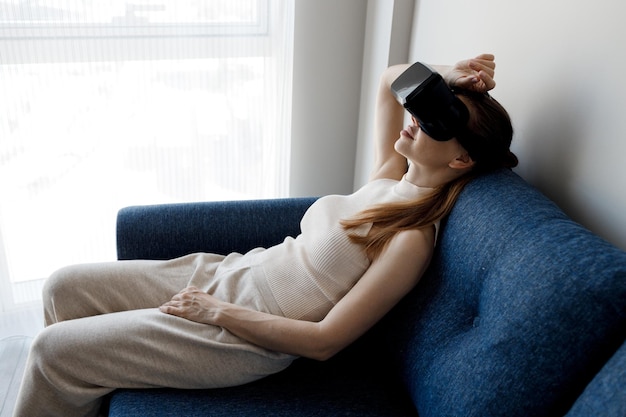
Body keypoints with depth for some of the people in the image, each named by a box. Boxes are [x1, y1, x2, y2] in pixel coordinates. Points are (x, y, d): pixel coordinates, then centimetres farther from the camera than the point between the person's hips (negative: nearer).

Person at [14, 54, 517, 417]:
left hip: (245, 335, -8)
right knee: (66, 286, 10)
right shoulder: (390, 177, 1)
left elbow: (324, 341, -21)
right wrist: (445, 77, -3)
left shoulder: (413, 238, -20)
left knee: (54, 350, -5)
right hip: (232, 272, 8)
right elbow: (391, 79, 16)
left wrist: (216, 311, -16)